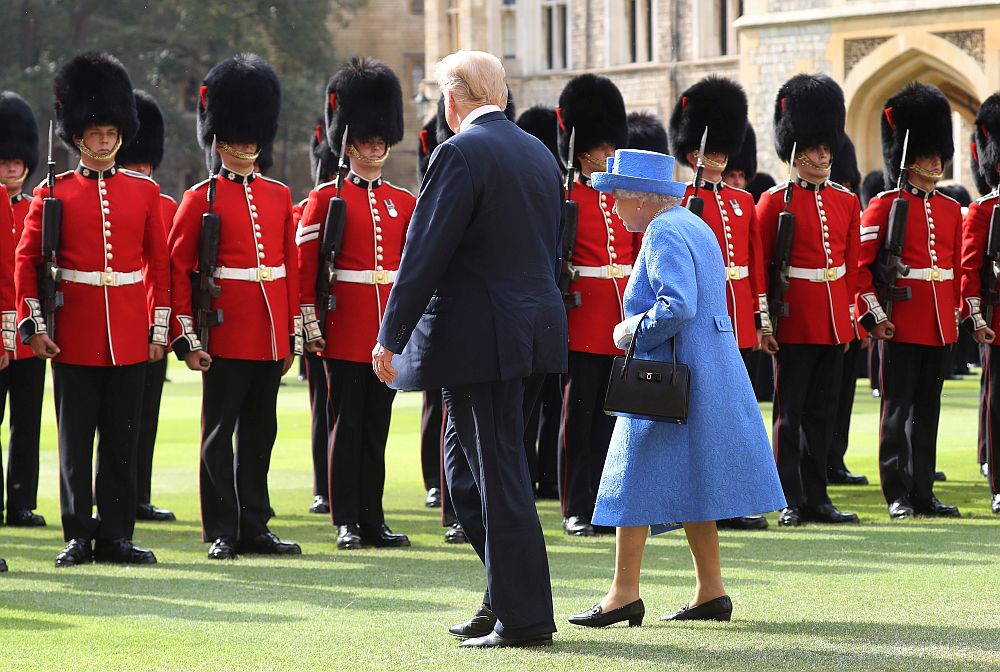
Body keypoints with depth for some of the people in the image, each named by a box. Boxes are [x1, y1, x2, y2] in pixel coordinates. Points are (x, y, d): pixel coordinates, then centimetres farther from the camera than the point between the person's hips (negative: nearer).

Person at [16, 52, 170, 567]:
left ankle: (116, 535, 11)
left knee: (122, 438, 5)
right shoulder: (53, 193, 1)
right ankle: (79, 536, 8)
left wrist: (160, 328, 5)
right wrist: (34, 325, -6)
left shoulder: (144, 192, 7)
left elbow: (160, 264, 9)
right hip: (73, 337, -2)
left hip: (129, 338, 2)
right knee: (75, 439, 2)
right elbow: (26, 261, 2)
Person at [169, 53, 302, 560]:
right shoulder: (201, 199, -2)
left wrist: (293, 334, 10)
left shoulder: (279, 197, 11)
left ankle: (254, 527, 16)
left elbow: (291, 267, 13)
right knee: (219, 432, 0)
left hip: (271, 338, 5)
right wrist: (187, 337, -10)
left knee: (260, 432, 9)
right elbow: (178, 268, -5)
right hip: (225, 337, -5)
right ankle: (221, 532, 4)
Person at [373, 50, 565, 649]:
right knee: (467, 462, 18)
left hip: (480, 341, -8)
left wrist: (390, 338, -10)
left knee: (499, 476, -3)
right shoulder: (540, 155, 13)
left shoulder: (461, 155, -13)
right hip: (536, 331, 8)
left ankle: (525, 619, 0)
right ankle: (506, 596, 19)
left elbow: (425, 253, -15)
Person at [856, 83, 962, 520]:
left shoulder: (951, 210, 12)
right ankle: (898, 496, 3)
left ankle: (924, 493, 13)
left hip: (940, 328, 6)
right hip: (901, 327, -6)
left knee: (928, 412, 9)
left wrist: (954, 312, 14)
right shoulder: (884, 206, -5)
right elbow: (859, 265, -9)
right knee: (898, 410, -1)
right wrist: (875, 316, -14)